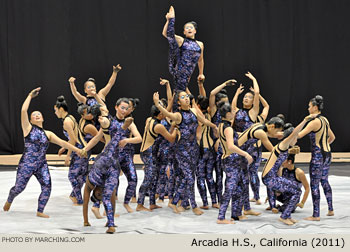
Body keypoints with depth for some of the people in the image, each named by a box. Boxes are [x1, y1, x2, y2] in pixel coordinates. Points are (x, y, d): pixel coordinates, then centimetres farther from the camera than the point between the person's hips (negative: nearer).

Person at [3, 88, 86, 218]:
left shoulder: (48, 134, 9)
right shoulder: (28, 128, 0)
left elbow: (62, 142, 1)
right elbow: (23, 111, -12)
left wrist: (77, 150, -9)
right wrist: (30, 96, -6)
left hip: (42, 164, 3)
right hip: (27, 163, -3)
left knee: (47, 186, -12)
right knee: (19, 187, 3)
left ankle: (40, 211, 3)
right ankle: (9, 200, 36)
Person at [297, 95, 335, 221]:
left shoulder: (315, 121, -16)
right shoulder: (325, 120, 10)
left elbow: (299, 135, -21)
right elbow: (332, 137, 22)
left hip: (318, 156, -9)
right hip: (327, 154, 9)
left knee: (314, 184, -3)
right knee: (324, 181, 20)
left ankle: (316, 215, -1)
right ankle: (330, 209, 28)